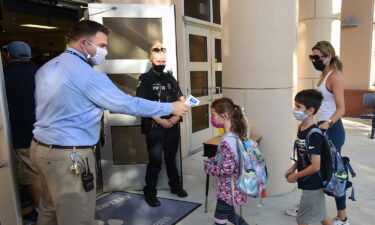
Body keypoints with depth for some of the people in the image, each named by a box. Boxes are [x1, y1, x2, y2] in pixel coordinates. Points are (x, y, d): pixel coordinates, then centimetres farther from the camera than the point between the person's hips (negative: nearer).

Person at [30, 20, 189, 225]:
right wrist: (170, 108, -9)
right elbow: (127, 104, -19)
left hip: (42, 147, 10)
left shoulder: (47, 68, 9)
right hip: (70, 156, -9)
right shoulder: (87, 74, -19)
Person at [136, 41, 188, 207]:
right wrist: (160, 120, -15)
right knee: (155, 161, -2)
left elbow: (181, 99, 13)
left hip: (173, 125, 5)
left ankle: (175, 186, 33)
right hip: (155, 127, -4)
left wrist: (177, 116, -3)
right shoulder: (145, 79, -3)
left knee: (171, 158, 17)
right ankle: (149, 193, 15)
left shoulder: (170, 78, 12)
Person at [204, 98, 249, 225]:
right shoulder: (235, 134, -1)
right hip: (231, 186, 9)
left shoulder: (227, 141, -29)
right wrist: (212, 161, 1)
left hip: (227, 188, -9)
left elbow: (227, 170, -29)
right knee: (230, 214, 28)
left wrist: (209, 168, -14)